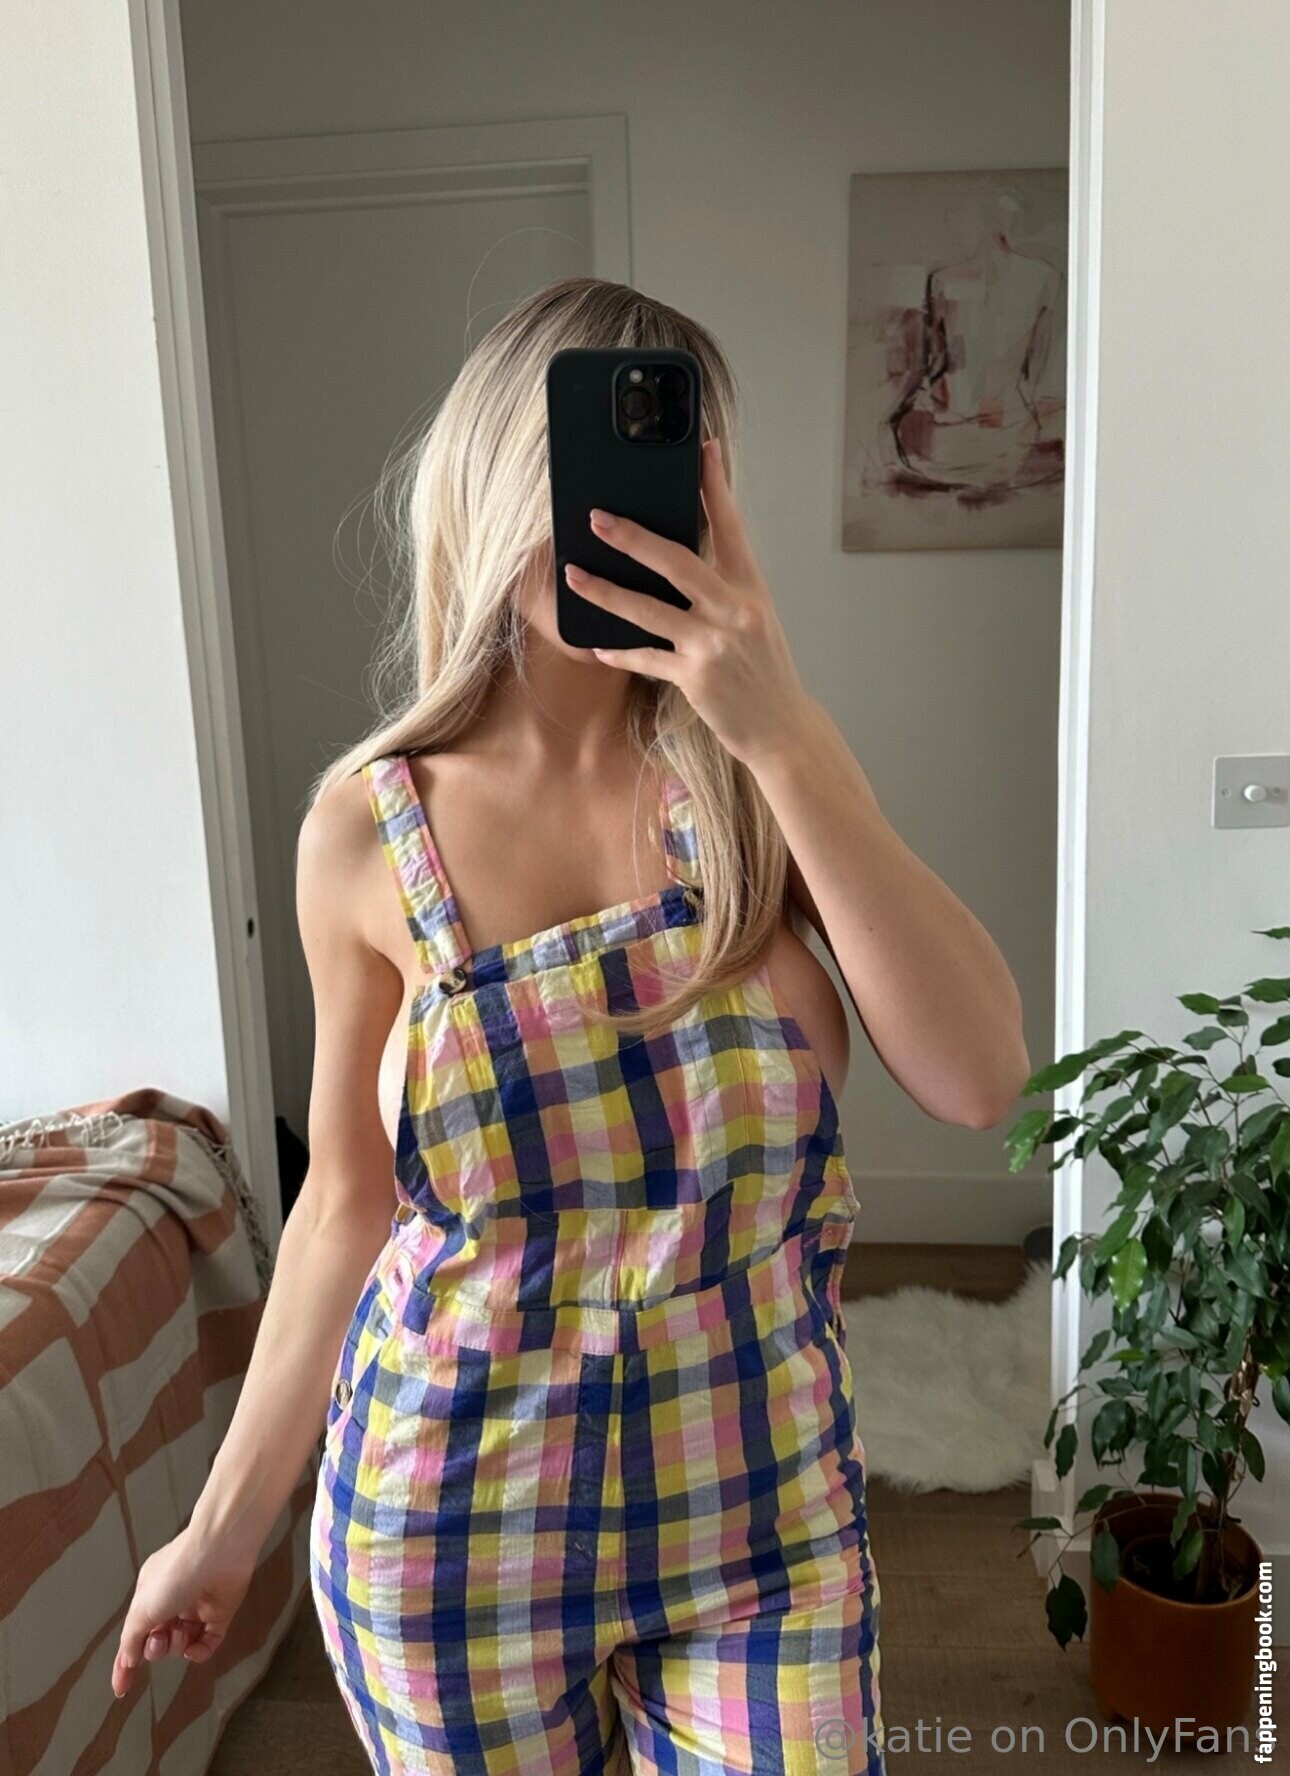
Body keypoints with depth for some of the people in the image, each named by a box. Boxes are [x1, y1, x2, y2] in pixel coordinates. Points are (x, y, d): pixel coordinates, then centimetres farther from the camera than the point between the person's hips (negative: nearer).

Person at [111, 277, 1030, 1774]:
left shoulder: (758, 780, -9)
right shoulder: (368, 827, -9)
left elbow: (981, 1082, -20)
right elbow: (348, 1203, 0)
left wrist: (784, 735, -27)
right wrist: (227, 1520, 6)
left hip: (761, 1500, 1)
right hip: (459, 1518, 0)